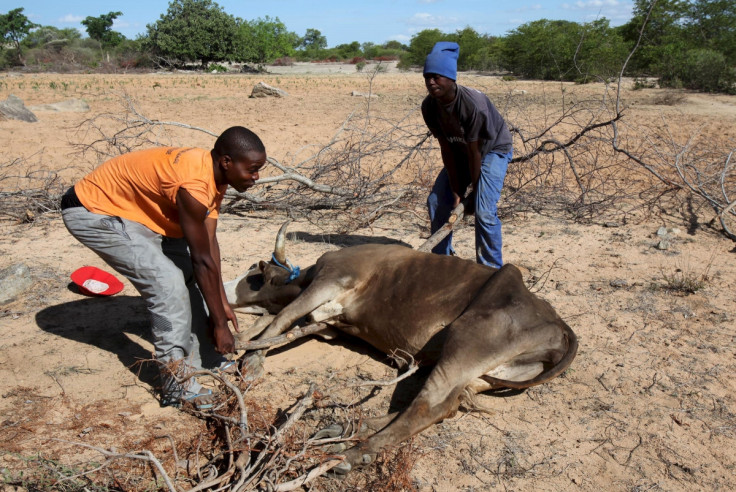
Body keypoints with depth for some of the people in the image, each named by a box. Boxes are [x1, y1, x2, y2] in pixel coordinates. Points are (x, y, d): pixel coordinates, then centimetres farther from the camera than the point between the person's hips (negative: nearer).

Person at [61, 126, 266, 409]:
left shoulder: (215, 175, -4)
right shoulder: (193, 185, -33)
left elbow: (210, 244, -2)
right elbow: (203, 260, -28)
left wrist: (222, 303, -1)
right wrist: (220, 323, -19)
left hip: (134, 210, 9)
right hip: (91, 213, -9)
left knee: (190, 275, 3)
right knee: (167, 282, -19)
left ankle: (204, 360, 14)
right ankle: (178, 386, -10)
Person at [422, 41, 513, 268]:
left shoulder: (473, 104, -35)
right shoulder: (429, 106, -17)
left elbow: (474, 152, -27)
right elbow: (447, 149, -12)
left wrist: (474, 191, -17)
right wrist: (456, 191, -12)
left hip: (494, 149, -6)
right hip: (460, 150, 7)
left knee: (484, 211, -19)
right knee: (437, 201, 1)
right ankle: (441, 259, 19)